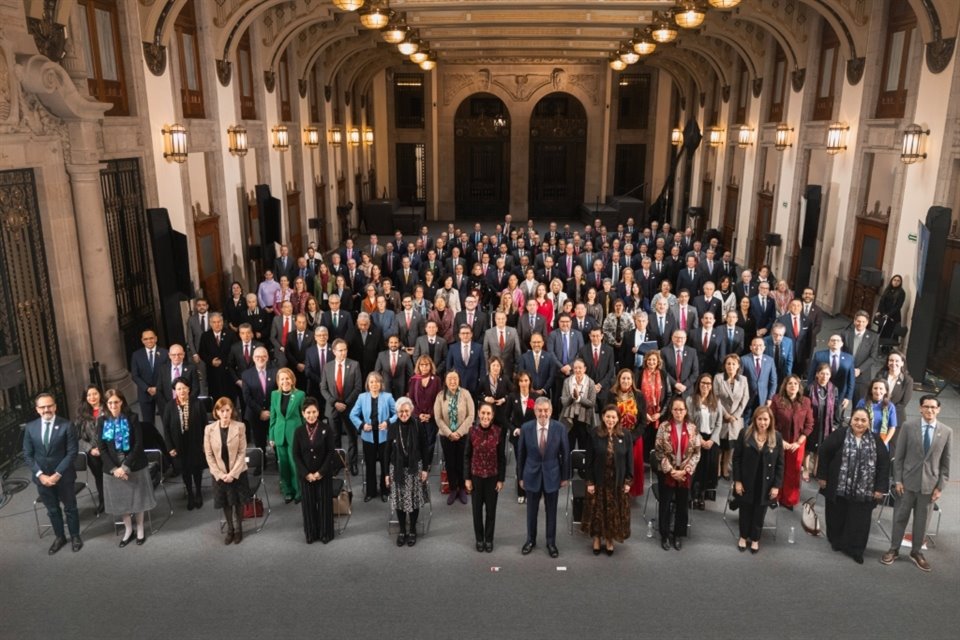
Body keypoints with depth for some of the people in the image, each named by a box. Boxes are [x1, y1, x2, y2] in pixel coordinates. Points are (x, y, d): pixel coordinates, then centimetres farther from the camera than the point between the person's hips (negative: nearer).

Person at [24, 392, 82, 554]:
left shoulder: (66, 425, -12)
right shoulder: (30, 427, -2)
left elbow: (72, 453, -13)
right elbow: (27, 455, 0)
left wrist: (58, 474, -18)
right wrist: (40, 474, -10)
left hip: (64, 476, -3)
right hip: (42, 477, 3)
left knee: (70, 508, 13)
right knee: (52, 510, 18)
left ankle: (75, 536, 32)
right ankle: (59, 537, 36)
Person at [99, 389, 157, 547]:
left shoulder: (132, 418, -9)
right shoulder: (102, 421, -3)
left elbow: (138, 444, -12)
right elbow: (102, 448, -3)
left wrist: (125, 467, -18)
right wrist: (114, 468, -13)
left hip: (135, 466, -2)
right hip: (113, 468, 2)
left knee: (137, 498, 10)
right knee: (120, 500, 12)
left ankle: (140, 529, 29)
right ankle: (128, 530, 31)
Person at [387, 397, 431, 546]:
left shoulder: (418, 425, -9)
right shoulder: (393, 428, -4)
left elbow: (424, 448, -4)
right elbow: (388, 452, 2)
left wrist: (425, 469, -6)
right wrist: (387, 473, 1)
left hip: (415, 468, -2)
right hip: (397, 469, 2)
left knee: (414, 500, 6)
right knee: (399, 500, 7)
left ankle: (412, 530, 22)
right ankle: (402, 530, 23)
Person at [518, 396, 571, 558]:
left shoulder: (560, 428, -12)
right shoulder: (526, 428, -10)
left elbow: (565, 454, -3)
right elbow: (521, 454, -1)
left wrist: (565, 477, 1)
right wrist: (521, 476, 3)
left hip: (552, 475, 0)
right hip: (532, 475, 0)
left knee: (551, 511, 13)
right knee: (531, 510, 14)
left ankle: (551, 542, 29)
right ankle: (531, 540, 34)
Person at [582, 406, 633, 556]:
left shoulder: (625, 435, -5)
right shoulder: (594, 434, -9)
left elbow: (629, 459, 0)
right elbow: (589, 459, -7)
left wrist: (628, 481, -2)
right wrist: (589, 481, -9)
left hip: (618, 481, 1)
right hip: (599, 480, -1)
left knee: (614, 511, 11)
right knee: (597, 511, 10)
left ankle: (609, 540, 28)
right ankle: (597, 539, 28)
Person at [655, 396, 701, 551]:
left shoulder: (692, 428, -3)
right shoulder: (664, 427, -7)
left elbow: (696, 452, -2)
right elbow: (659, 452, -7)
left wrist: (685, 470, -11)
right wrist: (671, 470, -13)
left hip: (685, 473, 2)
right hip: (667, 472, -2)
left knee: (682, 504, 11)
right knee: (665, 504, 7)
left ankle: (678, 535, 28)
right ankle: (665, 535, 23)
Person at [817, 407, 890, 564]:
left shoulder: (876, 440, 2)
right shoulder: (840, 434, -6)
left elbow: (884, 463, 2)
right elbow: (824, 452, -4)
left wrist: (880, 488, -3)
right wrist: (822, 476, -4)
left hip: (863, 491, 1)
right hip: (838, 487, -1)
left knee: (859, 522, 5)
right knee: (837, 518, 12)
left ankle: (855, 549, 18)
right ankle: (836, 542, 32)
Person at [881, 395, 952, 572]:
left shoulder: (946, 432, -2)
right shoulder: (908, 427, -5)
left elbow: (945, 462, 2)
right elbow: (899, 456, -2)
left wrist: (940, 486, -1)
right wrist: (897, 480, -6)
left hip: (929, 484, 1)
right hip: (908, 481, -1)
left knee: (922, 520, 12)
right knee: (900, 517, 9)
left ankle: (916, 552, 30)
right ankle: (893, 549, 23)